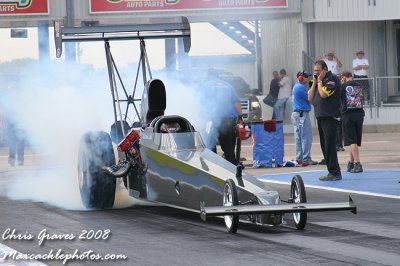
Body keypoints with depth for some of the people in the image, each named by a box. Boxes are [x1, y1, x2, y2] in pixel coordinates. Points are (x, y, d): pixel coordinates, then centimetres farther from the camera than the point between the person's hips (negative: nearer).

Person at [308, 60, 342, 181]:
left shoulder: (332, 79, -8)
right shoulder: (318, 81, 17)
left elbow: (324, 94, -20)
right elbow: (310, 98, 11)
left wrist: (320, 81, -8)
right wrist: (314, 83, 4)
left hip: (330, 117, -9)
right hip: (320, 117, 9)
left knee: (329, 145, -11)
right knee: (325, 146, 9)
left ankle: (335, 173, -10)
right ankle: (332, 172, 13)